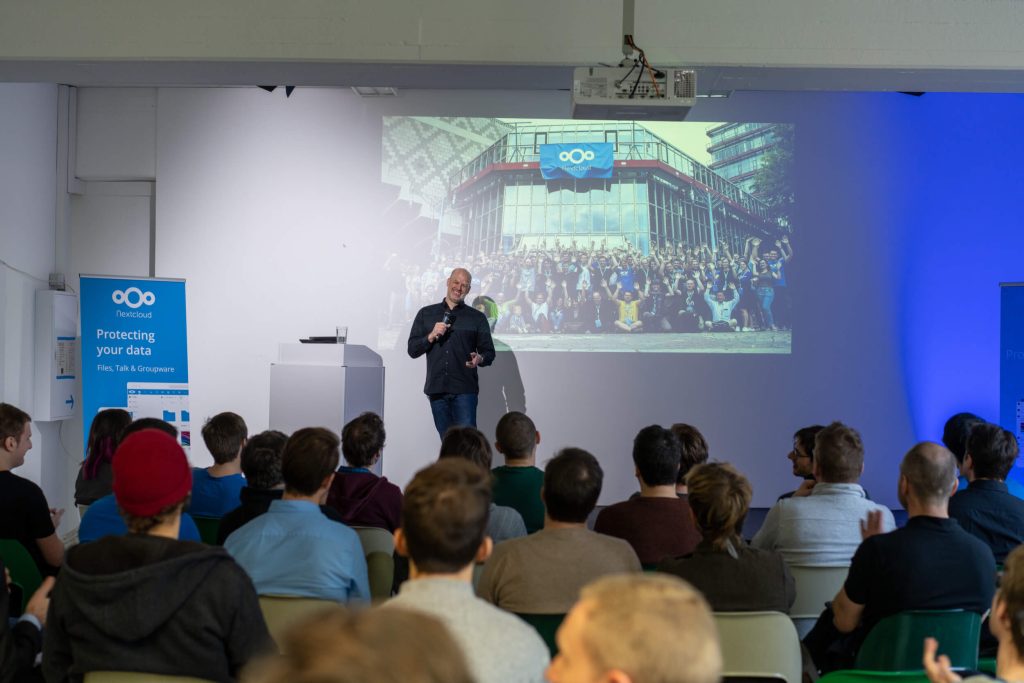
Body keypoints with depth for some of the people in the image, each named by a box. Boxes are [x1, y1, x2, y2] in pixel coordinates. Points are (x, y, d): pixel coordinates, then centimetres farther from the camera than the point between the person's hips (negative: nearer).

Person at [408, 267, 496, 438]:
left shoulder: (477, 318, 11)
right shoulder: (426, 314, 14)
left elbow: (489, 352, 9)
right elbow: (412, 350, 9)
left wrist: (479, 359, -14)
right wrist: (431, 336, -8)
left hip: (464, 390, -2)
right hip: (436, 390, 2)